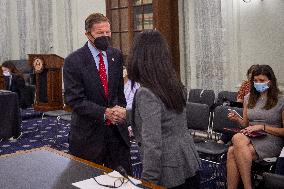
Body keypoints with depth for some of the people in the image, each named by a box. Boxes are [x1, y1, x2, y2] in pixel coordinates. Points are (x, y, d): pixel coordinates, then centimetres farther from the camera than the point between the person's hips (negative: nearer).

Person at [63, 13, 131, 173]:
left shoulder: (116, 55, 5)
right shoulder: (74, 61, -11)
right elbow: (75, 100, -16)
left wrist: (121, 111, 7)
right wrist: (105, 113, -23)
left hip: (117, 129, 4)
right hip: (89, 133, -4)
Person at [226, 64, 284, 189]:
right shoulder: (249, 98, 15)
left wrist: (262, 127, -11)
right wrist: (237, 119, -2)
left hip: (271, 141, -4)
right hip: (250, 138, 5)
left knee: (232, 152, -31)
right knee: (238, 138, -34)